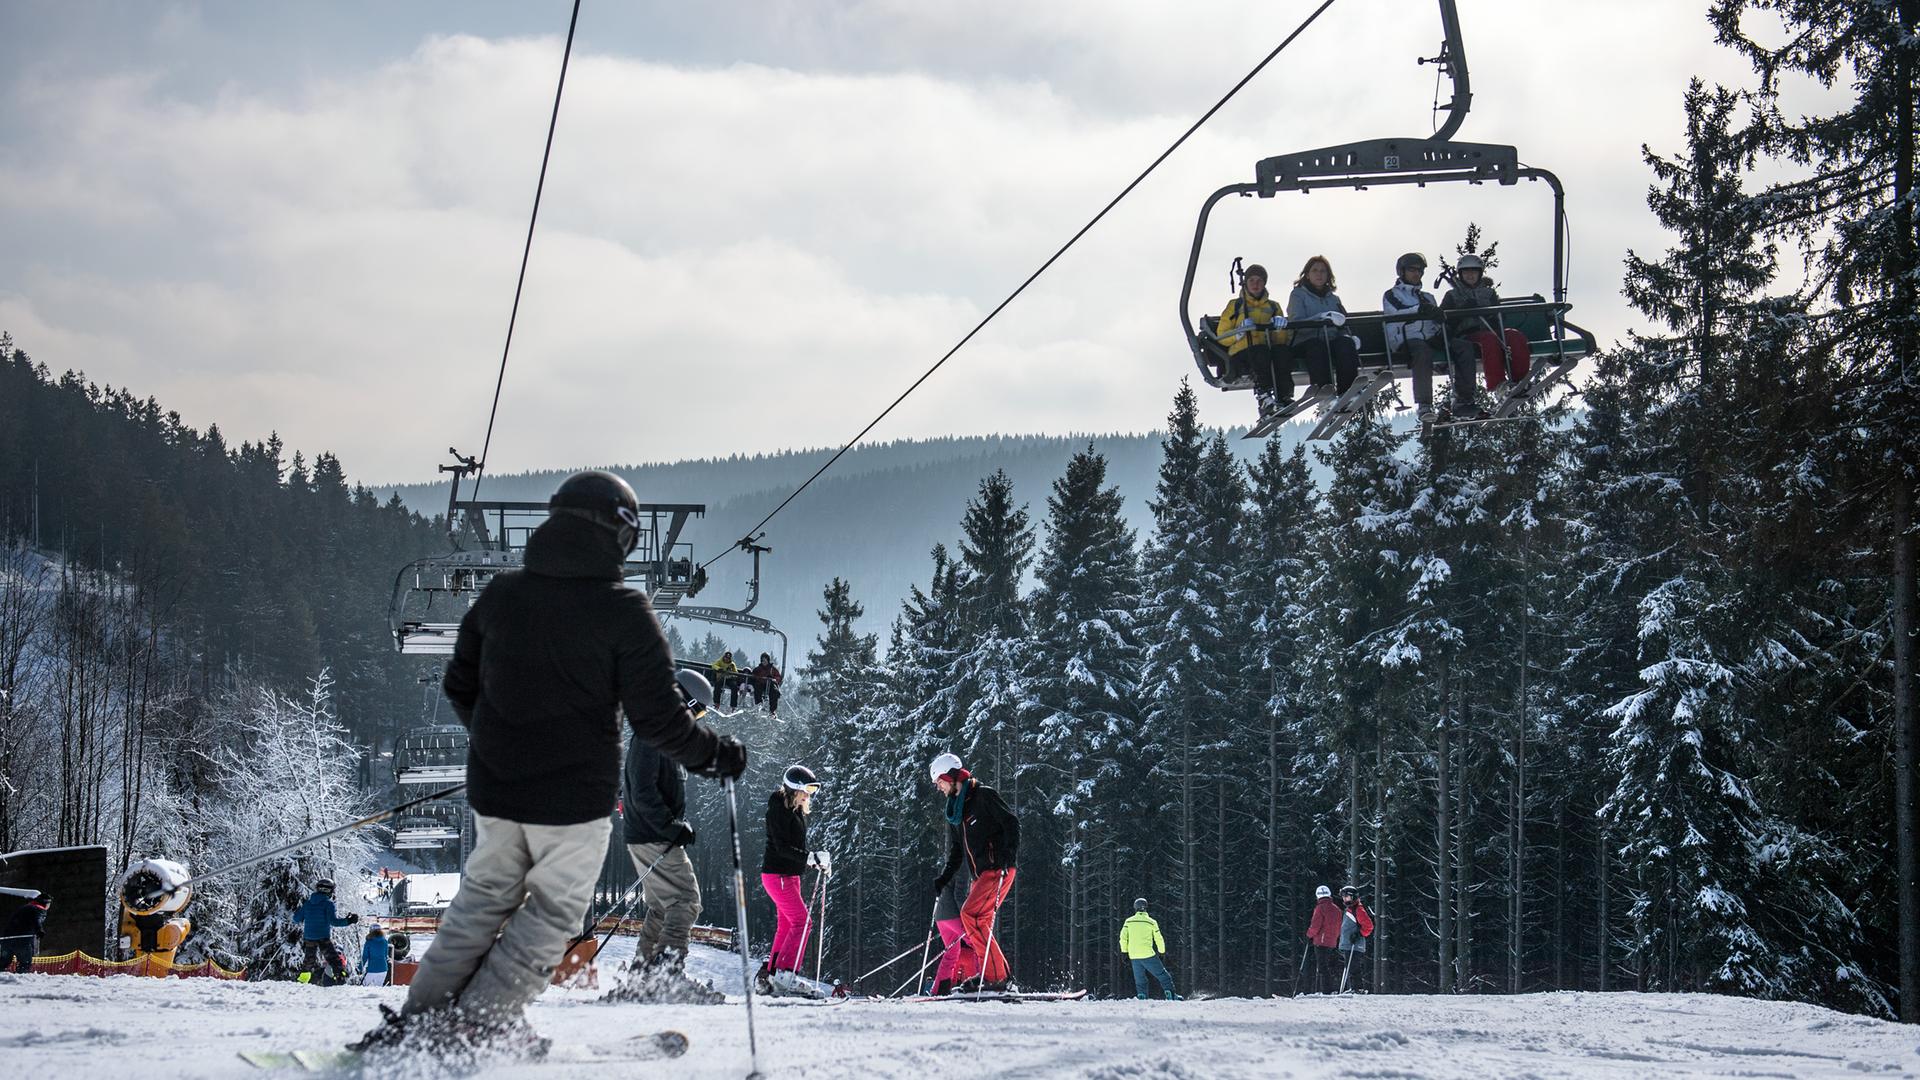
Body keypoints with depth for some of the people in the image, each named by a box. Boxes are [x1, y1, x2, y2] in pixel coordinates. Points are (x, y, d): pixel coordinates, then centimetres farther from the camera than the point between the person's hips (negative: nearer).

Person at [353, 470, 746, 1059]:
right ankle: (476, 1025, 1)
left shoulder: (500, 594, 2)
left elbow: (460, 688, 12)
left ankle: (419, 1017, 14)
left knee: (484, 900, 20)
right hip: (574, 799, -5)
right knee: (553, 912, 9)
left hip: (494, 789, 5)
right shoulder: (623, 611, -13)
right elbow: (657, 717, -14)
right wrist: (715, 753, 3)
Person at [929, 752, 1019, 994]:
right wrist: (945, 877, 16)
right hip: (980, 875, 9)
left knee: (970, 914, -21)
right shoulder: (955, 809, 20)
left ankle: (995, 975, -21)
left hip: (998, 870, -9)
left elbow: (1012, 823, -11)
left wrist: (1008, 855, -23)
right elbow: (957, 848, 27)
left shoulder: (984, 796, -5)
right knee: (979, 926, 2)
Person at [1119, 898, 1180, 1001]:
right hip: (1148, 954, -3)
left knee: (1140, 981, 15)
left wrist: (1124, 952, 11)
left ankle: (1141, 998, 5)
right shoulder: (1151, 922, -1)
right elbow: (1159, 939, 3)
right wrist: (1162, 952, 14)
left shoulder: (1129, 921, 6)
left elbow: (1123, 937, 2)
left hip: (1134, 956, 3)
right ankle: (1171, 996, -2)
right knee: (1163, 976, 5)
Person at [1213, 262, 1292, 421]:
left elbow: (1283, 338, 16)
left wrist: (1279, 326, -7)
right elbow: (1221, 336, 13)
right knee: (1260, 351, -38)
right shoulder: (1235, 305, 23)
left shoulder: (1273, 306, 29)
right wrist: (1240, 332, -6)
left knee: (1281, 349, -35)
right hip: (1242, 353, -2)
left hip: (1271, 348, 2)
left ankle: (1284, 397, -48)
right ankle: (1264, 398, -55)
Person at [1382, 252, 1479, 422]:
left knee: (1464, 348, -21)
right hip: (1406, 341, -5)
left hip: (1431, 338, 5)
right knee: (1423, 351, -41)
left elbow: (1437, 318, 19)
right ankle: (1424, 406, -45)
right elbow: (1397, 313, -7)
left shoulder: (1427, 297, 34)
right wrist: (1419, 309, -24)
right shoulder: (1391, 295, 16)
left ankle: (1463, 402, -27)